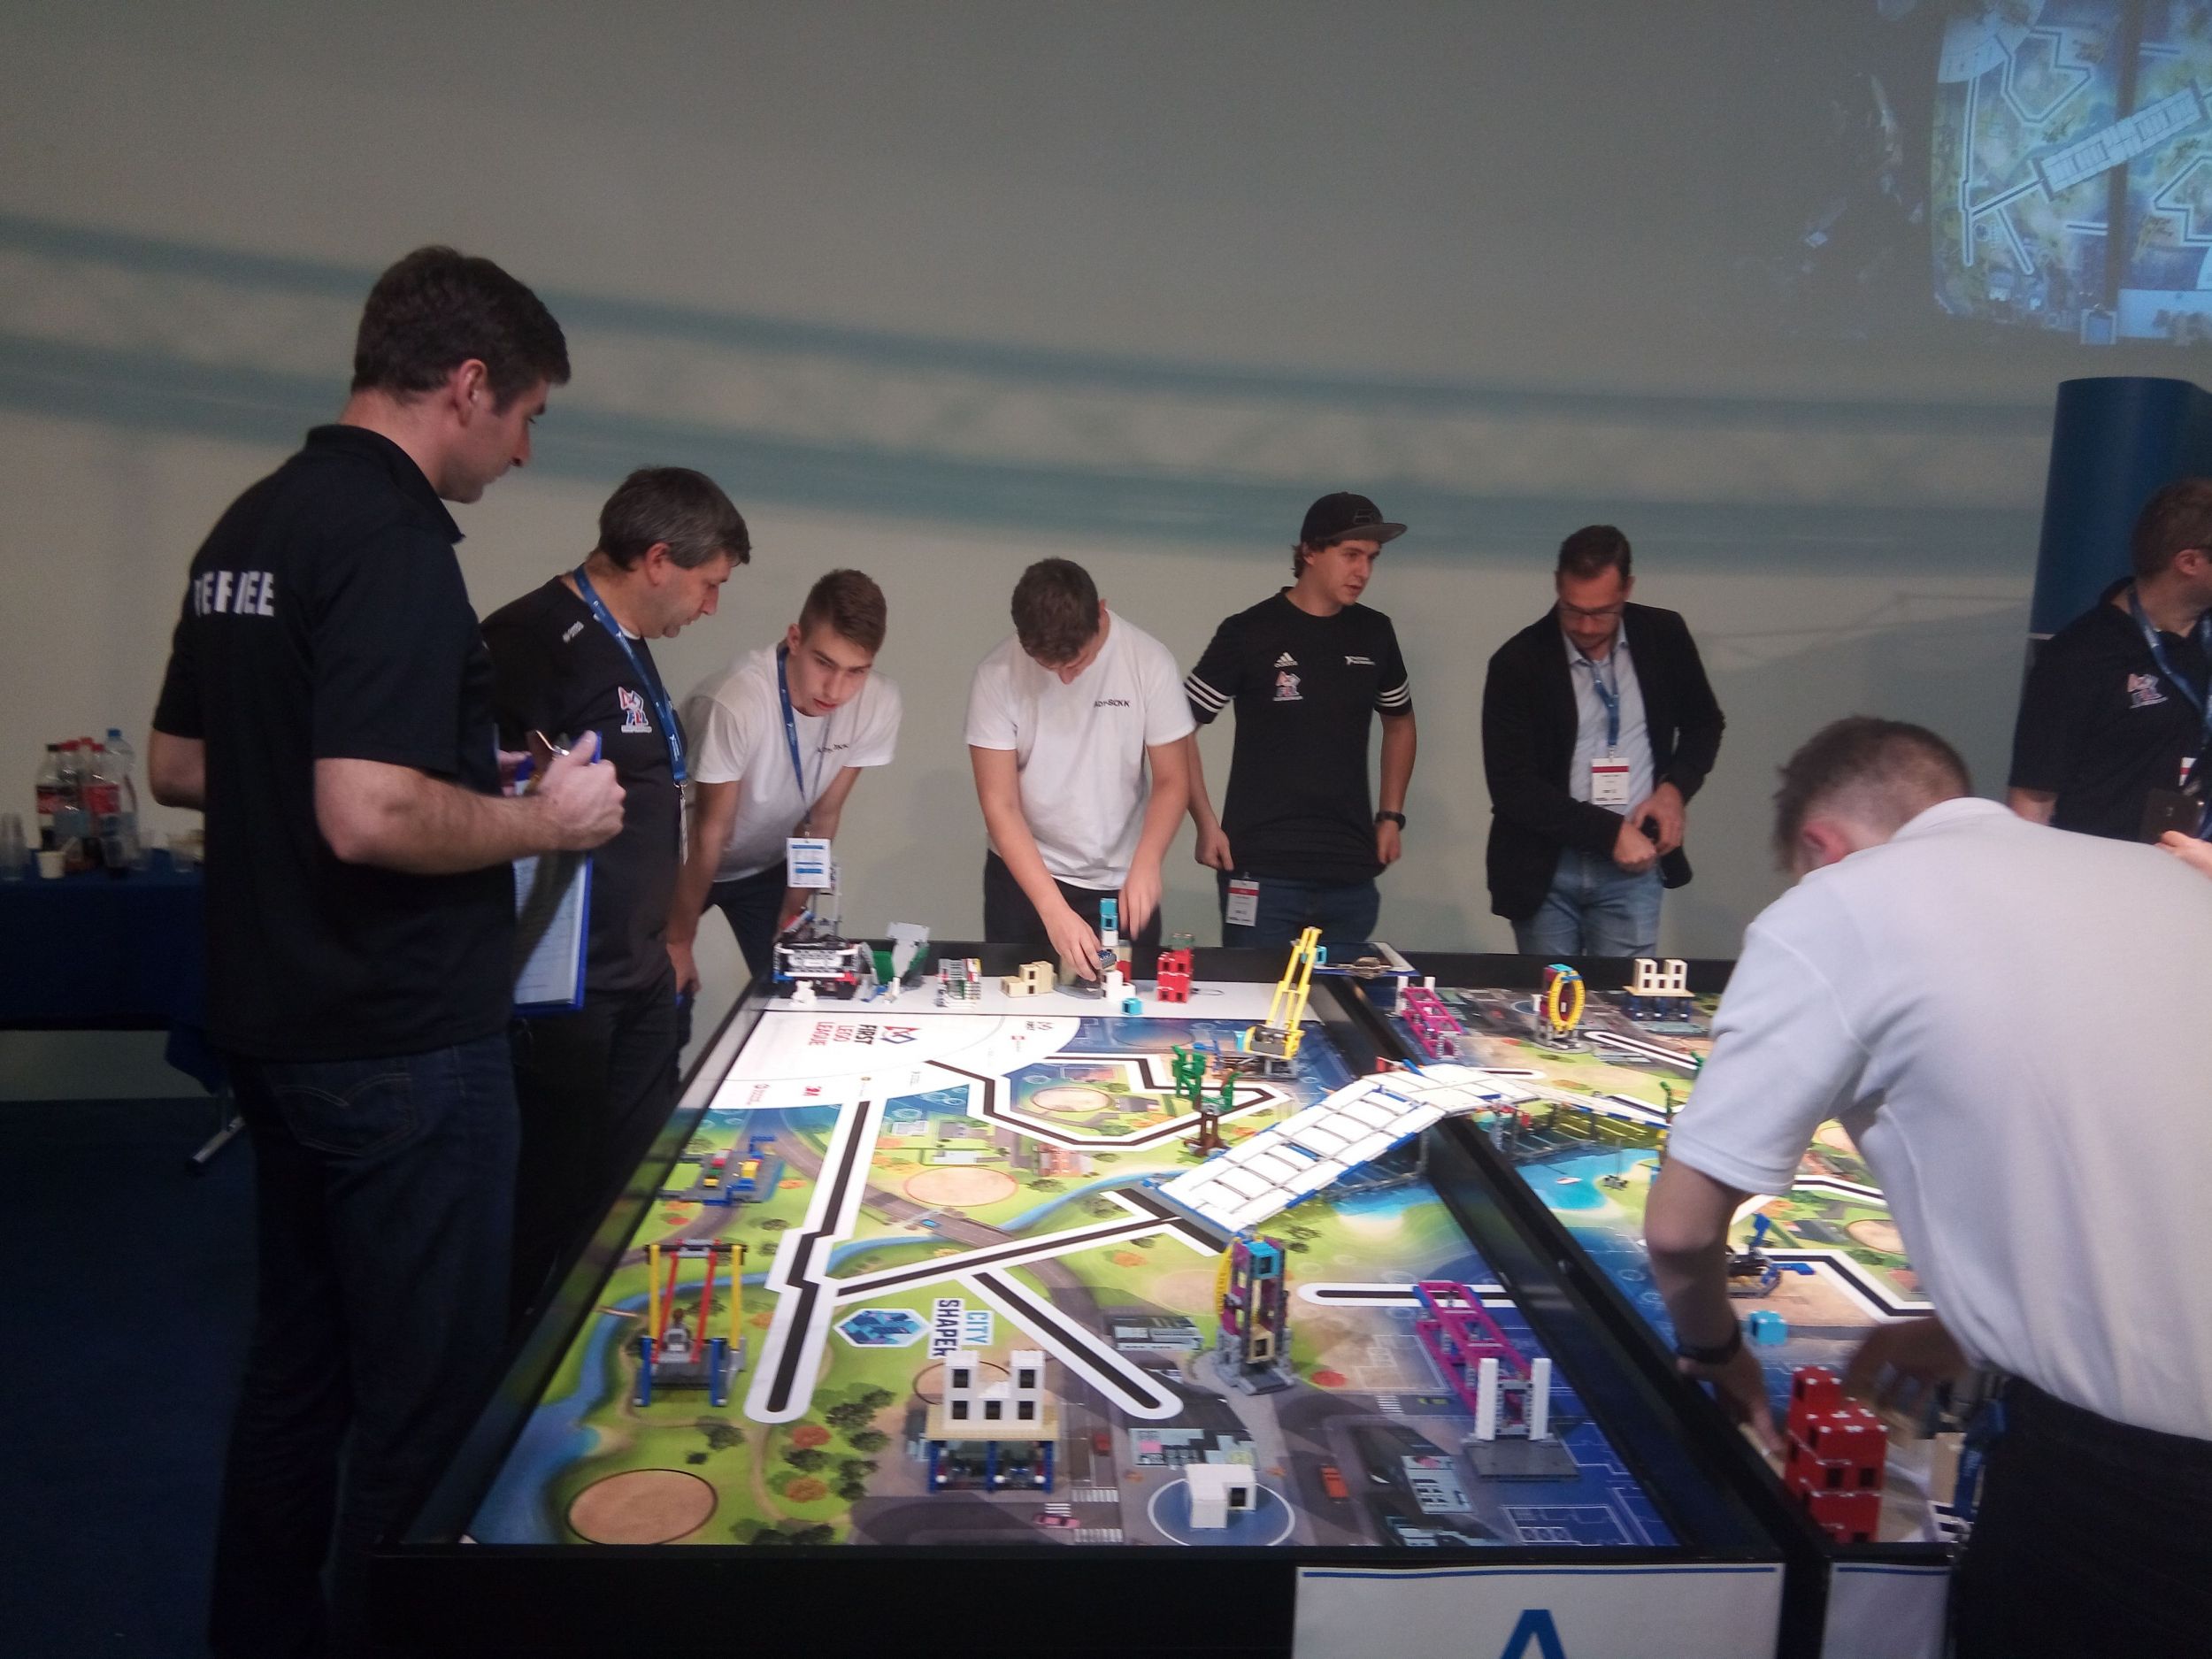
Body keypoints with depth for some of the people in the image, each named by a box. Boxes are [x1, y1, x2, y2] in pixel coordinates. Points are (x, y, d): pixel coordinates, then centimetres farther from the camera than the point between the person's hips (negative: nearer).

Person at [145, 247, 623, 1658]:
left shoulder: (250, 524, 10)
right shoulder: (394, 539, -19)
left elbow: (179, 765, 16)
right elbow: (374, 817, -28)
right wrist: (542, 819, -14)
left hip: (278, 1022, 10)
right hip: (402, 1040, -10)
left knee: (299, 1366, 22)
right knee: (427, 1400, 5)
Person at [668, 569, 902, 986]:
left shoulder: (879, 705, -24)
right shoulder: (736, 702, -37)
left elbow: (823, 816, -9)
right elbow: (709, 833, -24)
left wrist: (792, 913, -2)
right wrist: (678, 943, -13)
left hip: (768, 865, 4)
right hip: (685, 865, -3)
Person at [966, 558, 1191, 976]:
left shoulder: (1148, 661, -13)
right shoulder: (998, 675, -15)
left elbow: (1170, 781, -6)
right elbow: (999, 804, -15)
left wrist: (1145, 864, -25)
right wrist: (1053, 909, -26)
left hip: (1121, 884, 1)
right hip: (1023, 878, 0)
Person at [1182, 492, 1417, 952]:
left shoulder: (1374, 634, 7)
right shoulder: (1249, 633, -5)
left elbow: (1399, 722, 23)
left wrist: (1392, 816, 14)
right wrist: (1206, 823, -8)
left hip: (1352, 875, 4)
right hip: (1261, 871, -4)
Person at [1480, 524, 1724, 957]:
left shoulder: (1665, 637, -1)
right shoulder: (1519, 661, -10)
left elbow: (1704, 723, 16)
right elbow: (1511, 786, -13)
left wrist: (1676, 787, -3)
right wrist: (1610, 831, -17)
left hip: (1633, 865, 2)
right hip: (1544, 871, -1)